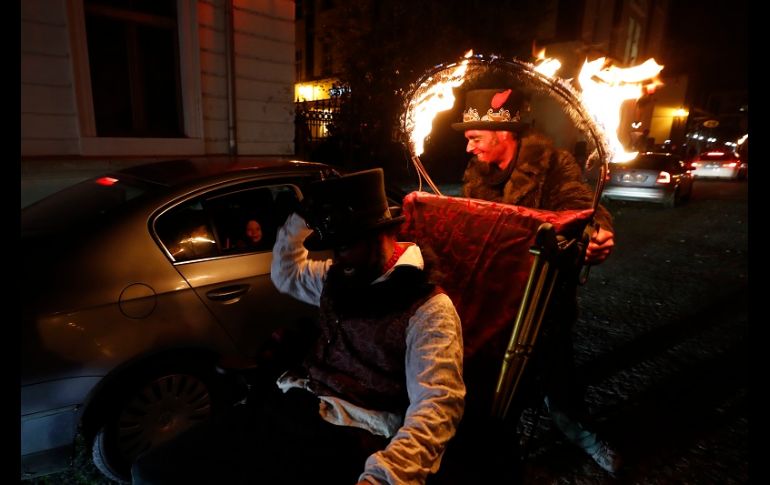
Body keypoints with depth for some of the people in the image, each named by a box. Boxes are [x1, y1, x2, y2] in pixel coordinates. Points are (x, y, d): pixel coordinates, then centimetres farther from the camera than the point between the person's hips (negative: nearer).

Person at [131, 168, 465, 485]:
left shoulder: (429, 310, -8)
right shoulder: (337, 278, 15)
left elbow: (436, 406, -19)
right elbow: (286, 274, 32)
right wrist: (302, 218, 16)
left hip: (346, 437, -7)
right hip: (287, 407, 7)